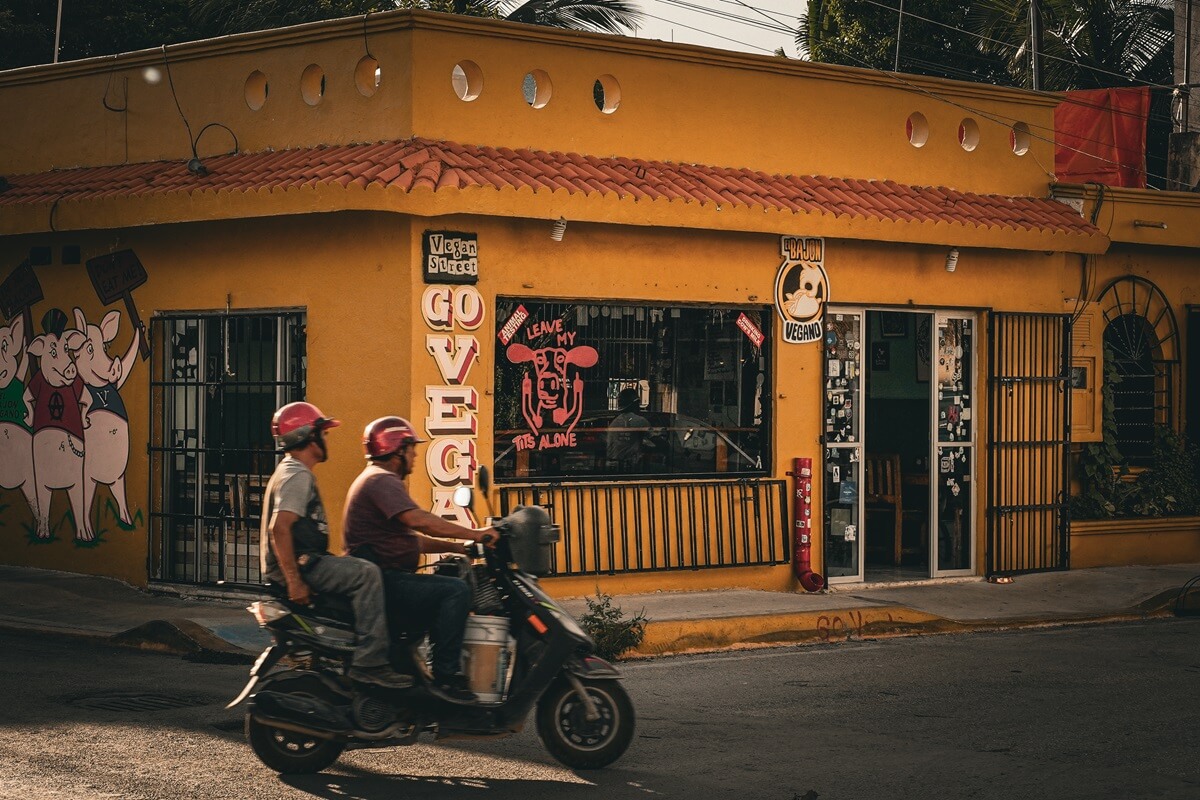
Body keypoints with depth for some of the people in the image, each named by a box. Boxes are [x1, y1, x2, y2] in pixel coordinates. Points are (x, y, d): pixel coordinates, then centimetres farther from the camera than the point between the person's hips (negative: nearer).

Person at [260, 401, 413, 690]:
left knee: (365, 574, 19)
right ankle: (369, 661, -28)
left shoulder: (291, 471, 21)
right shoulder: (297, 476, -13)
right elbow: (279, 528, -25)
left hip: (301, 562, 11)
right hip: (297, 565, -11)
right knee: (367, 574, -24)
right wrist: (295, 582, -29)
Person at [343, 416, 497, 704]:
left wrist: (459, 547, 16)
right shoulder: (381, 480, -11)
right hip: (382, 581, -12)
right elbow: (418, 519, -28)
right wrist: (475, 534, -24)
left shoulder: (380, 481, 24)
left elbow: (411, 538, 25)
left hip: (385, 581, 12)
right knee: (455, 591, -22)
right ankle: (446, 676, -24)